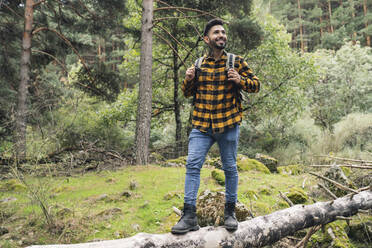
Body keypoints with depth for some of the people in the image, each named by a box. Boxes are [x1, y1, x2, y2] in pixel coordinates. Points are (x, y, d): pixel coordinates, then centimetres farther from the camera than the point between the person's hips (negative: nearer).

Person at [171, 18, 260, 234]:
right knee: (193, 164, -8)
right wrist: (189, 79, -6)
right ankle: (189, 215, -3)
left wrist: (240, 80, -15)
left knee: (230, 168, 8)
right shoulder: (199, 63, 9)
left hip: (228, 124, -1)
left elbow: (256, 85, 5)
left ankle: (230, 211, 24)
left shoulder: (236, 61, 3)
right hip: (202, 125, 2)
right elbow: (187, 93, 16)